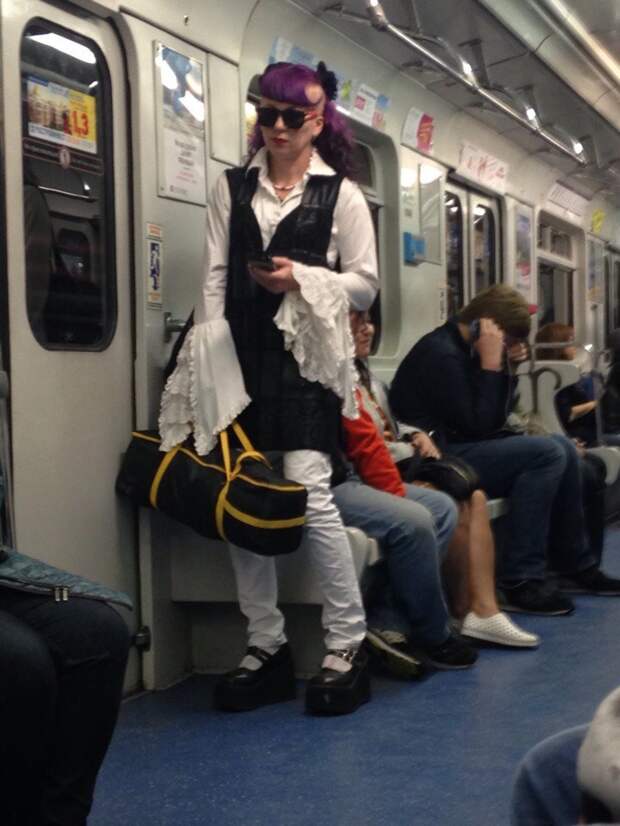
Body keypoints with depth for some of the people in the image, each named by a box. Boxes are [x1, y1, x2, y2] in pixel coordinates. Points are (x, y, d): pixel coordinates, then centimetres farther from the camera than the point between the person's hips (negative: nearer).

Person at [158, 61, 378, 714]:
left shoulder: (341, 194, 6)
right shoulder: (231, 188, 14)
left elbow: (365, 284, 5)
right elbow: (214, 277, 8)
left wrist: (302, 279, -11)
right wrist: (208, 360, -2)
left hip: (306, 356, -3)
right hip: (240, 356, 4)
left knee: (308, 494, -14)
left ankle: (346, 643, 0)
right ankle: (265, 647, 13)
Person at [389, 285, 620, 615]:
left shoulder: (464, 350, 12)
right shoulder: (441, 353, -18)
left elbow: (493, 420, 12)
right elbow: (477, 425, -21)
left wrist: (507, 367, 0)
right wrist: (491, 364, -18)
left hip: (461, 446, 10)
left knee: (563, 447, 5)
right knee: (547, 454, -22)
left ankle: (575, 565, 11)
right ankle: (520, 583, -21)